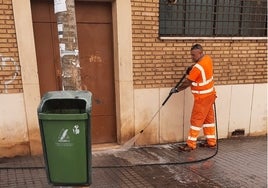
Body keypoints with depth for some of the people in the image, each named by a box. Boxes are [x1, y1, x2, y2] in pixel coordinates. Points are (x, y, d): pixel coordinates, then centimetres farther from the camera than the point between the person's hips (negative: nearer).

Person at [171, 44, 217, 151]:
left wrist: (177, 89, -5)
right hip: (209, 94, 9)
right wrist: (191, 68, 7)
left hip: (202, 97, -9)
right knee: (208, 118, 15)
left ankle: (191, 144, 6)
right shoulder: (207, 58, 1)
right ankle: (211, 142, 24)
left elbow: (187, 83, -18)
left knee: (196, 120, -3)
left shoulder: (198, 68, -26)